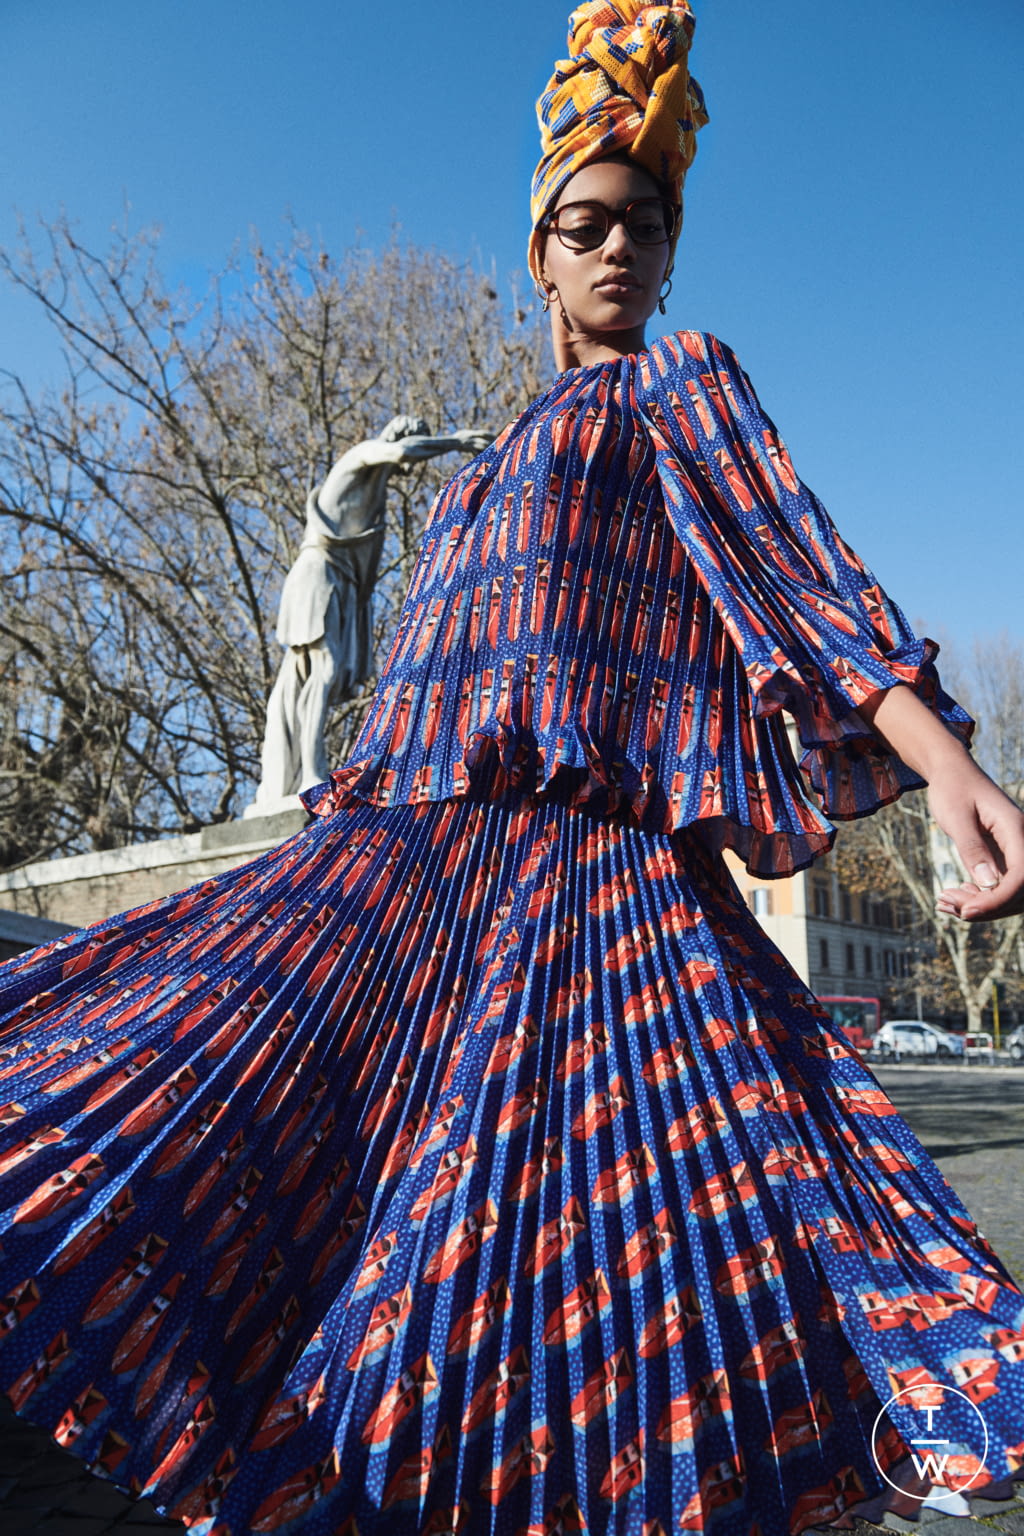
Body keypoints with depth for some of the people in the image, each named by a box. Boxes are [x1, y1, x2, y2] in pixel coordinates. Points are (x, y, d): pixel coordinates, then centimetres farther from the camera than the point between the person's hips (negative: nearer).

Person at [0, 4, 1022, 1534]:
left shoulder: (680, 380, 12)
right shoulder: (502, 463, 30)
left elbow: (795, 563, -5)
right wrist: (354, 827, 25)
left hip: (580, 858, -6)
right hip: (408, 848, 7)